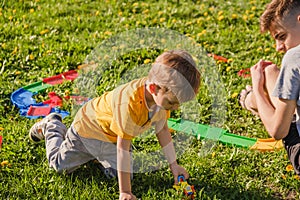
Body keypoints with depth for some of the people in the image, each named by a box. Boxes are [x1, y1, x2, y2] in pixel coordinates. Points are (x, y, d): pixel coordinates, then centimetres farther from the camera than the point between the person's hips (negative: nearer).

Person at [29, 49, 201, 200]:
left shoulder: (162, 96, -22)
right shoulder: (129, 103, -46)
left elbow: (162, 129, -5)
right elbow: (123, 147, -43)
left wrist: (174, 164, 0)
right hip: (89, 127, -6)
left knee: (119, 174, -3)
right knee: (60, 165, 11)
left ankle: (95, 154, 24)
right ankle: (53, 126, 37)